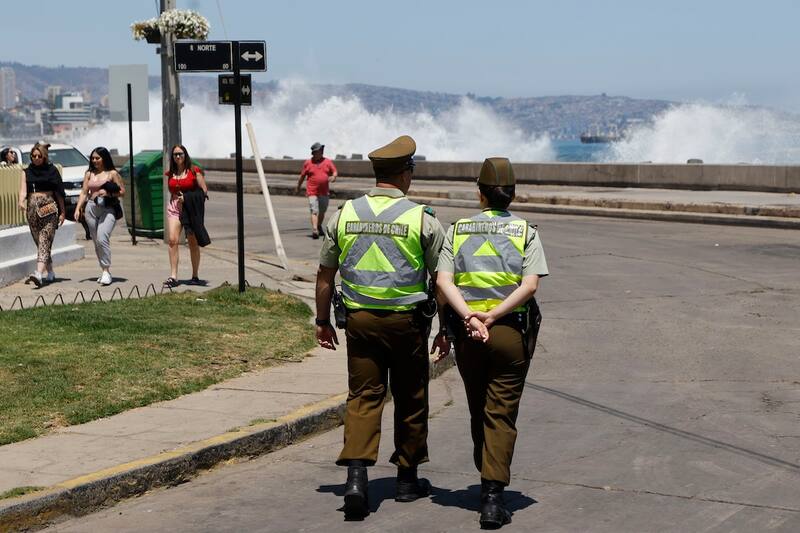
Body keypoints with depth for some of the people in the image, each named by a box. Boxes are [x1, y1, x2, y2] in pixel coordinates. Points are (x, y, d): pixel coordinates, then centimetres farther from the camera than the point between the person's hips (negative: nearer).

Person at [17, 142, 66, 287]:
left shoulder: (52, 170, 5)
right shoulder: (26, 172, 12)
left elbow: (59, 192, 6)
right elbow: (23, 189, 0)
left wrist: (62, 212, 4)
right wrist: (21, 201, -21)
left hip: (49, 208, -4)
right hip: (32, 208, 4)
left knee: (45, 240, -15)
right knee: (40, 242, 9)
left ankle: (39, 273, -30)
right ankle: (50, 273, 22)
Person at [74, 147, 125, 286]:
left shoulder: (112, 174, 1)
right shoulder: (89, 174, 13)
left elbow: (122, 192, 1)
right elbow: (84, 193, 12)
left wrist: (108, 193, -14)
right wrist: (78, 208, 1)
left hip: (108, 209, -5)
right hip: (91, 208, 5)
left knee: (102, 239, -20)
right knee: (96, 242, 7)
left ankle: (106, 271, -15)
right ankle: (104, 271, 16)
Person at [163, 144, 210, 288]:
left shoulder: (194, 171, -2)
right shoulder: (170, 173, 11)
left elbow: (204, 191, -4)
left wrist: (186, 198, -12)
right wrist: (176, 198, 1)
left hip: (191, 208, -3)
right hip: (174, 207, 3)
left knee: (193, 243, 4)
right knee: (172, 240, -13)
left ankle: (195, 276, 14)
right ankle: (173, 276, -14)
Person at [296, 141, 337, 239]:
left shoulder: (328, 162, 6)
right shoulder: (308, 163, 3)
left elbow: (335, 171, 6)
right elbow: (302, 176, 11)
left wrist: (333, 176, -18)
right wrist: (298, 187, 19)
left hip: (324, 192, 3)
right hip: (312, 192, -3)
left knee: (322, 211, 16)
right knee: (314, 211, -14)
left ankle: (319, 226, 38)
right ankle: (314, 230, -22)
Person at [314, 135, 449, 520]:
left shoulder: (344, 214, 2)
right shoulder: (422, 218, -6)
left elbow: (325, 274, 7)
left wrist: (323, 321, 17)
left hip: (360, 319, 2)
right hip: (407, 319, -2)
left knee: (363, 396, 4)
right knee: (410, 400, 12)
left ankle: (356, 475, -13)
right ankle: (407, 478, 23)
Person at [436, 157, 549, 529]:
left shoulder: (458, 230, 5)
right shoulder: (525, 232, 1)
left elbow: (443, 281, -8)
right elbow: (530, 285, -12)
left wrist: (470, 317, -16)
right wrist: (493, 315, -13)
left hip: (467, 332, 2)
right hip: (511, 331, -2)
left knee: (478, 411, 18)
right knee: (501, 415, 1)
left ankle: (488, 482, 33)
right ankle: (492, 498, -8)